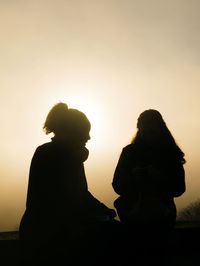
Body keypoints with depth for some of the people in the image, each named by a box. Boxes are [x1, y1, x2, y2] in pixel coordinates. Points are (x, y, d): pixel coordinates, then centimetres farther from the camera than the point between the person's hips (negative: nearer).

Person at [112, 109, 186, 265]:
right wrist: (133, 176, -18)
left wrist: (160, 178, -17)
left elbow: (179, 189, -1)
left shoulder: (171, 153, 2)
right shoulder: (129, 152, 2)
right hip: (133, 215, 0)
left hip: (160, 218, 0)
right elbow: (118, 186, 0)